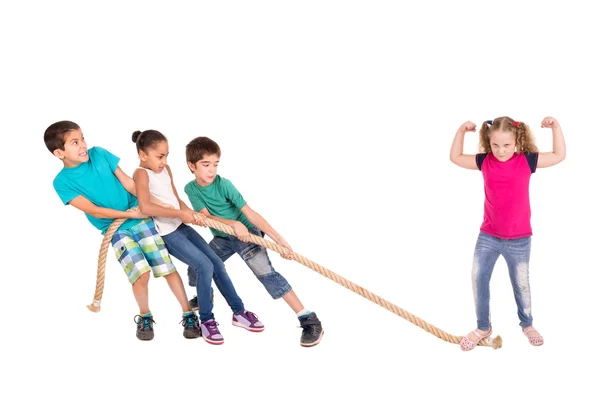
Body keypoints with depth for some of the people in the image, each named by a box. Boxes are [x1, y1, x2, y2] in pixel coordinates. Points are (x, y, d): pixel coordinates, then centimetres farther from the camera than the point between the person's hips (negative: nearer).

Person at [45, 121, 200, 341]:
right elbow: (93, 210, -13)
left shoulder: (98, 154, -4)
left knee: (167, 268, -3)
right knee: (141, 273, -18)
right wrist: (129, 214, -13)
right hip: (115, 230, -2)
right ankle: (145, 317, 9)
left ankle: (189, 314, 11)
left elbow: (128, 183, -1)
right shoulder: (62, 182, -10)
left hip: (141, 218, 2)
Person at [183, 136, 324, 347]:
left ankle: (309, 320, -26)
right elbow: (206, 216, -18)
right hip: (223, 237, 5)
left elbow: (250, 213, -25)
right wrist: (234, 224, -37)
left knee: (265, 272, -22)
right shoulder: (191, 189, -9)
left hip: (246, 232, -5)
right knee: (196, 269, 6)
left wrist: (278, 238, -33)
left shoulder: (223, 185, -21)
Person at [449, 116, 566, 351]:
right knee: (478, 278, 5)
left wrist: (555, 126, -10)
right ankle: (483, 327, 23)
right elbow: (455, 157, 7)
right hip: (488, 236, 2)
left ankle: (527, 324, 38)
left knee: (521, 283, 14)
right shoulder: (484, 162, -4)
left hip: (519, 240, -2)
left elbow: (559, 155, -3)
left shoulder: (527, 161, -8)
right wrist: (461, 131, -2)